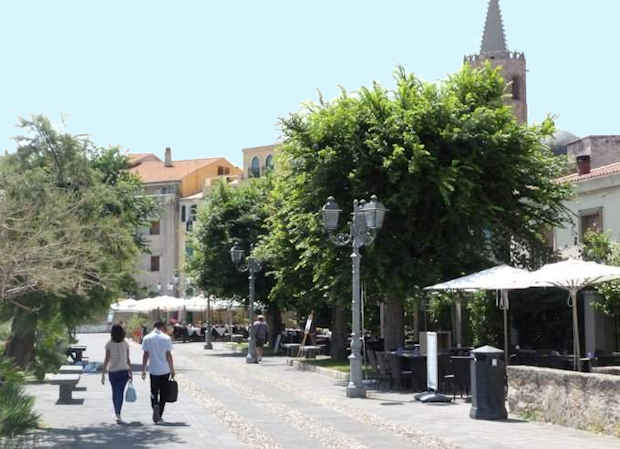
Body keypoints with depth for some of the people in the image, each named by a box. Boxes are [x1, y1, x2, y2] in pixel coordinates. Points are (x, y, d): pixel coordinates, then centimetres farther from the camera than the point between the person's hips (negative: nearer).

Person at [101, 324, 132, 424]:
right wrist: (130, 372, 10)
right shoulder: (125, 344, -1)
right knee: (120, 393, 1)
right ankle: (118, 415, -11)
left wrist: (103, 374, -4)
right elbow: (128, 360, 1)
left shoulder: (109, 344, -6)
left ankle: (117, 414, 20)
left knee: (115, 392, 14)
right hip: (124, 371, 0)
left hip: (112, 371, 0)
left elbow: (106, 360, -8)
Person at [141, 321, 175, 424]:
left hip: (153, 370, 0)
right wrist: (172, 369, 4)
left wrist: (143, 370, 4)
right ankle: (159, 416, 10)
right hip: (165, 370, 0)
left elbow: (145, 355, -2)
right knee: (163, 394, 10)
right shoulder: (166, 338, -5)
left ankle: (155, 406, -16)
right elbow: (169, 355, -4)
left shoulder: (147, 338, -2)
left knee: (154, 392, 12)